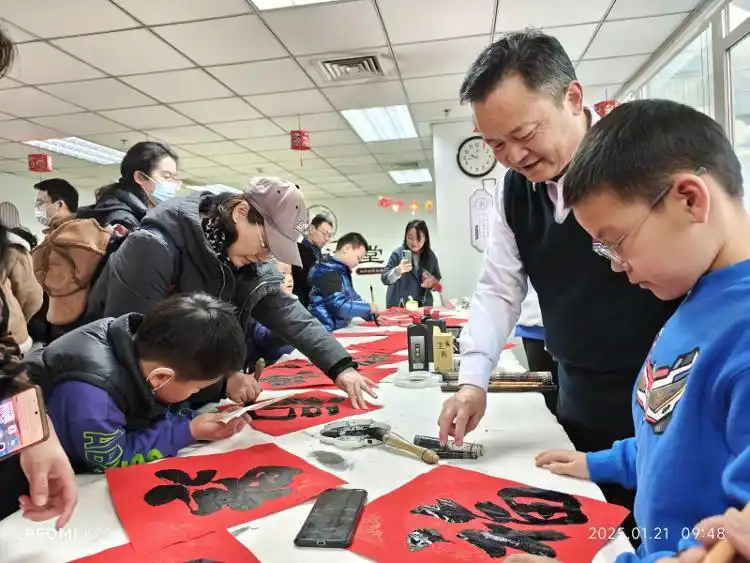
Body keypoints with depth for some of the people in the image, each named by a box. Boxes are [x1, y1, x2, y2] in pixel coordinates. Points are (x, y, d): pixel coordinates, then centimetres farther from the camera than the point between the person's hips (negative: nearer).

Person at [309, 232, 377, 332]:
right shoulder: (328, 271, -17)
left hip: (339, 330, 8)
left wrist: (373, 316, 6)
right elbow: (340, 306, -25)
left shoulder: (343, 271, 11)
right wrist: (368, 307, -12)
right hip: (325, 332, -8)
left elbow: (354, 298, 19)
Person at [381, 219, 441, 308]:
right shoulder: (398, 254, -10)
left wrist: (432, 283, -7)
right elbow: (385, 279, -17)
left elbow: (437, 277, 15)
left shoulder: (431, 256, 1)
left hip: (423, 306, 3)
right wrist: (398, 271, -36)